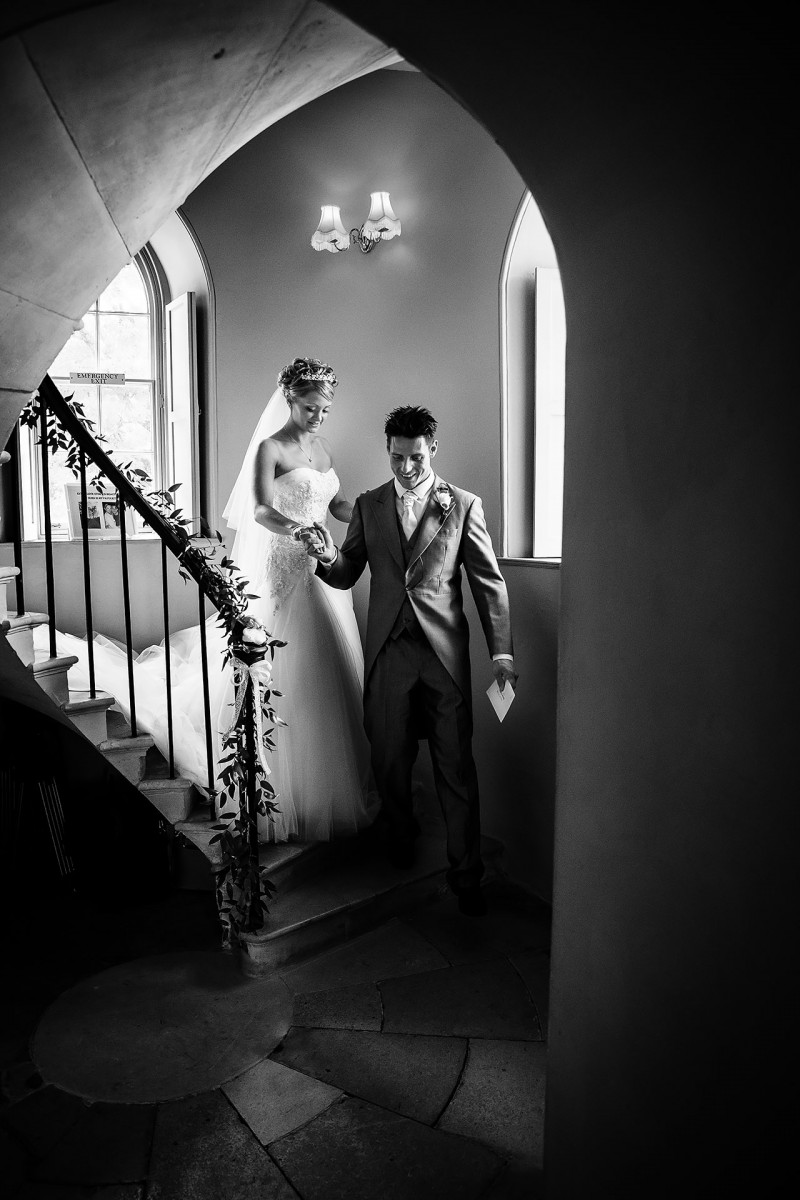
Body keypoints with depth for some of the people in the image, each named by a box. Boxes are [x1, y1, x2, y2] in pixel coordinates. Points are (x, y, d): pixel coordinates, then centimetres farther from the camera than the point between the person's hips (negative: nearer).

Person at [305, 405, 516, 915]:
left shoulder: (464, 505, 3)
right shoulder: (369, 506, 10)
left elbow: (490, 581, 2)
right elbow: (347, 575, 12)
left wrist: (502, 651, -5)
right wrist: (328, 557, -13)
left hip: (444, 649, -2)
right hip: (388, 648, 2)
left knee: (456, 766, -1)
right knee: (390, 758, 10)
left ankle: (466, 876, 10)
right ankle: (401, 837, 36)